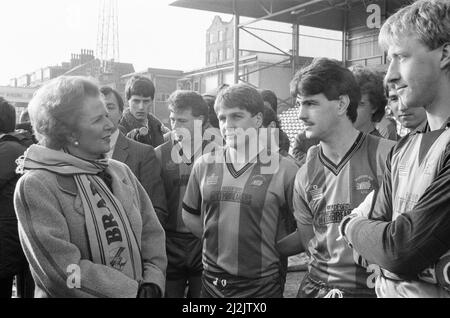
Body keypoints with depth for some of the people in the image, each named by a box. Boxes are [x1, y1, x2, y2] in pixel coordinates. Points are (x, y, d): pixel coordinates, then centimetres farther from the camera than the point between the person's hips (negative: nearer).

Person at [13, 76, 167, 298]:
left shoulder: (121, 171, 0)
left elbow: (151, 230, 2)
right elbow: (62, 270, -22)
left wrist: (152, 280, -13)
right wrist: (133, 290, -19)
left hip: (137, 287, 5)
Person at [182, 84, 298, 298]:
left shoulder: (284, 170, -10)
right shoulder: (204, 165, 0)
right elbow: (189, 215, 12)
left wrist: (273, 249, -7)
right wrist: (217, 240, 4)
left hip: (263, 287, -3)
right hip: (211, 282, 3)